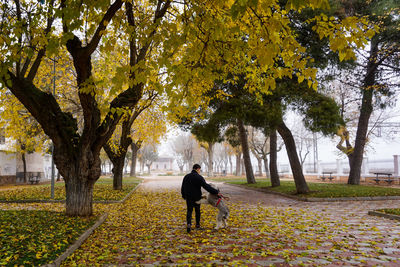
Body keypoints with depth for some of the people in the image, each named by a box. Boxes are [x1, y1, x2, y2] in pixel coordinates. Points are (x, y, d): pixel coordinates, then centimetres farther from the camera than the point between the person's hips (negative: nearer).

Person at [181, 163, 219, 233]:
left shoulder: (186, 176, 0)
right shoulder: (199, 177, -14)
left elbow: (183, 188, 6)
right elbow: (207, 187, -22)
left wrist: (184, 196, 22)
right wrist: (216, 192, -19)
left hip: (188, 197, 2)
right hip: (197, 197, -2)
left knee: (189, 211, 7)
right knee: (197, 210, 18)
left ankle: (188, 224, -16)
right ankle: (197, 224, 28)